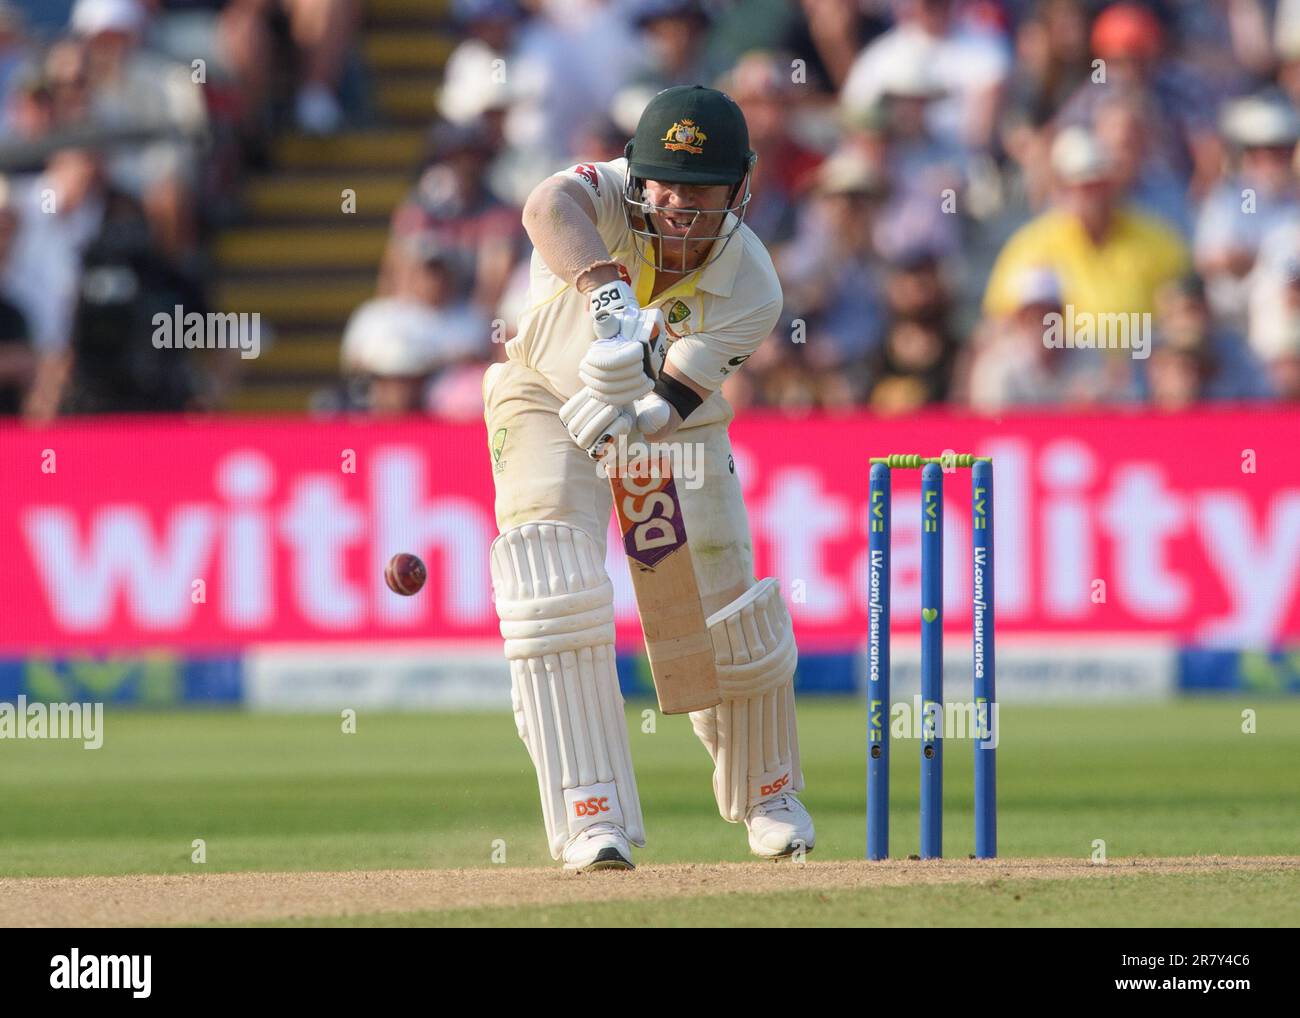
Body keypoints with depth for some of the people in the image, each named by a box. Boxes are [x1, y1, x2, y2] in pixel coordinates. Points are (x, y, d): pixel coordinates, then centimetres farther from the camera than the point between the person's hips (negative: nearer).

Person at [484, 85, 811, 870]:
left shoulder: (752, 291, -25)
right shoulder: (611, 200, -29)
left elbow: (675, 397, -31)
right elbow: (551, 207, -54)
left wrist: (640, 416, -54)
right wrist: (609, 294, -70)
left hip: (674, 424, 2)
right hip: (549, 402, -2)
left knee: (728, 610, 3)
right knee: (556, 597, -22)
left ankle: (766, 791, 33)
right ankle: (593, 817, -23)